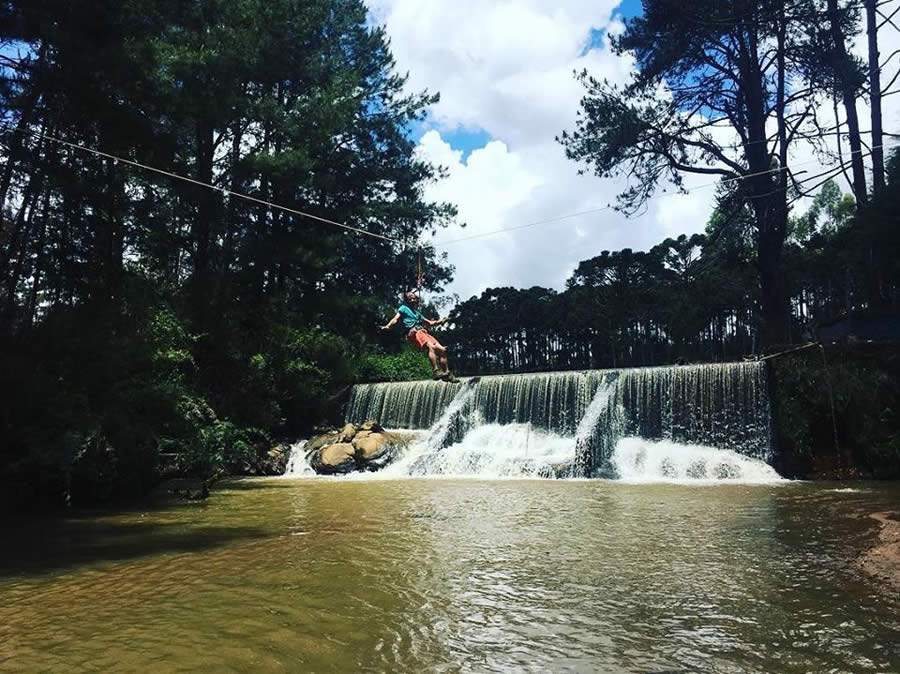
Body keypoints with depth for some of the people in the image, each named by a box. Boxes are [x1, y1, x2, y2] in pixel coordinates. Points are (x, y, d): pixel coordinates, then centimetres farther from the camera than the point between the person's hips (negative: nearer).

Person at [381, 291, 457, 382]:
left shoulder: (417, 312, 34)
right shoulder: (404, 308, 18)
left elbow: (429, 323, 37)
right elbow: (396, 319, 4)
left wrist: (439, 322, 22)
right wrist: (388, 326, -14)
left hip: (424, 332, 7)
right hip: (414, 333, -7)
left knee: (442, 349, -8)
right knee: (431, 346, -32)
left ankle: (447, 373, -2)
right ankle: (436, 371, -40)